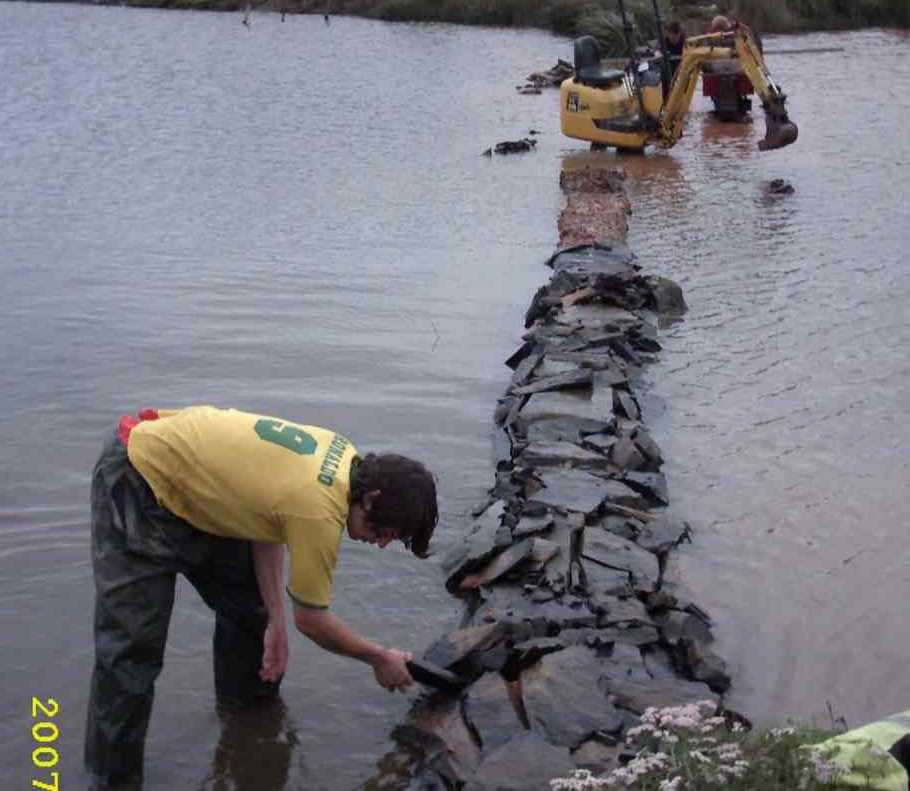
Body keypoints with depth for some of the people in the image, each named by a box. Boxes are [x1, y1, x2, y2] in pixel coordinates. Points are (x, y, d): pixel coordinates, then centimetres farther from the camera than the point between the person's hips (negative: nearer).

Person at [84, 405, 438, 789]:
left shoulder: (345, 456, -8)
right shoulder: (320, 513, -31)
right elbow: (311, 621, -16)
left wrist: (275, 620, 1)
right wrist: (381, 659, -1)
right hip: (134, 485, -9)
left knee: (250, 604, 13)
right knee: (133, 645, -9)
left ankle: (248, 712, 35)